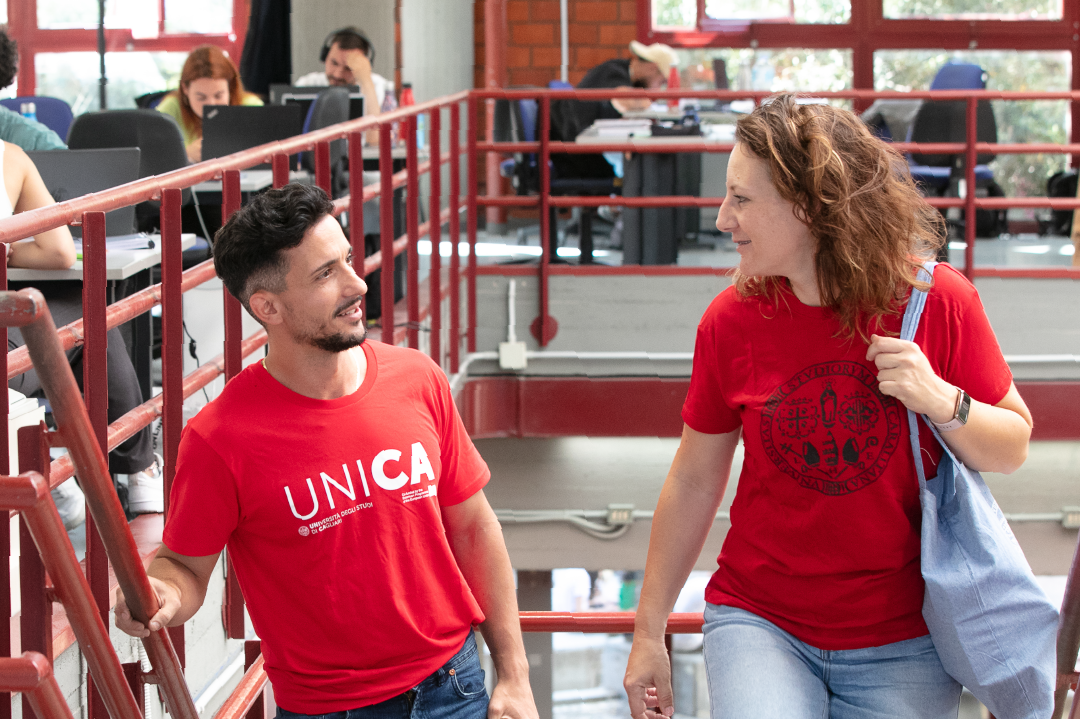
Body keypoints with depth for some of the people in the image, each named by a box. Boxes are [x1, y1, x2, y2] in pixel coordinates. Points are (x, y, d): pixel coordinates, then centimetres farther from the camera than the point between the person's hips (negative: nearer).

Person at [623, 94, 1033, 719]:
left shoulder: (938, 301, -8)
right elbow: (695, 480, 5)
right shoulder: (732, 320, -4)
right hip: (759, 622, 0)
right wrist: (649, 632, 9)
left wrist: (940, 401, -19)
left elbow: (1014, 447, 1)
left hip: (903, 641, 0)